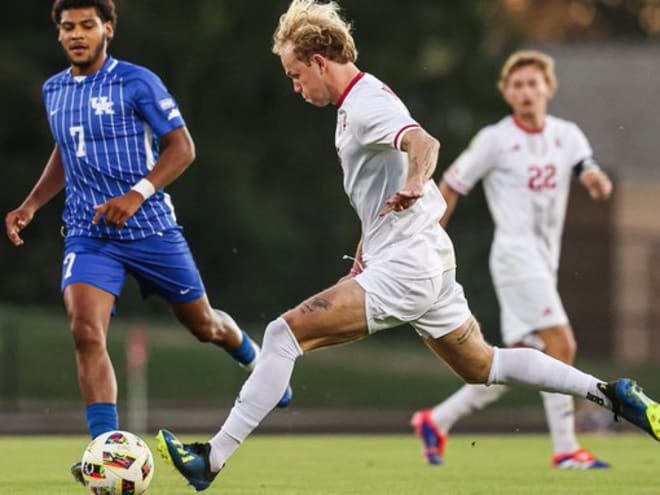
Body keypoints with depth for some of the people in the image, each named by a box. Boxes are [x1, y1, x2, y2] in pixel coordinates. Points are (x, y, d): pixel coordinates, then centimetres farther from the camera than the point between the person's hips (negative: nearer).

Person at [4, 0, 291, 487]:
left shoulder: (137, 82, -10)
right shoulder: (54, 91, 8)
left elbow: (182, 147, -11)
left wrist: (137, 195, -23)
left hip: (149, 227, -3)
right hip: (88, 236, 3)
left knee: (203, 324, 15)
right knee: (86, 332, -21)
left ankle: (253, 358, 51)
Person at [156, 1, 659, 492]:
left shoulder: (367, 104, -14)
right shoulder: (357, 104, 18)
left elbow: (424, 143, -35)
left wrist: (415, 184, -54)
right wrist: (364, 259, 31)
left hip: (405, 267, -11)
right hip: (430, 264, 11)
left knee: (285, 332, -17)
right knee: (482, 367, 19)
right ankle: (610, 394, 21)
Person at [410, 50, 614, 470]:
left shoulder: (568, 136, 9)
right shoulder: (495, 140, -5)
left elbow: (599, 184, 0)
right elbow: (451, 187, 2)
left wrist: (597, 180, -25)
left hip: (545, 261, 7)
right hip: (516, 255, -6)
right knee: (561, 344, -17)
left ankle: (436, 421, 18)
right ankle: (565, 449, -15)